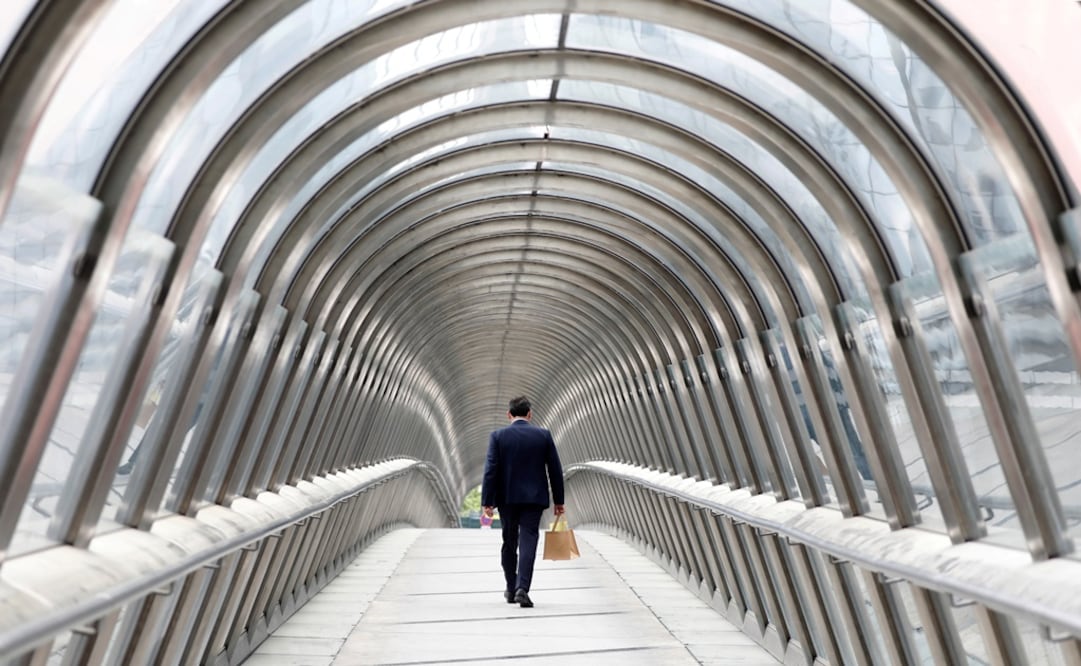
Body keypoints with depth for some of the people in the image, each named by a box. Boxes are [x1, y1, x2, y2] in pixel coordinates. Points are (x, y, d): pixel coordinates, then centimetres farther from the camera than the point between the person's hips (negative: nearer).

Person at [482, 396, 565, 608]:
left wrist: (487, 501, -6)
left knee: (509, 543, 15)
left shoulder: (498, 436, -3)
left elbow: (491, 470, -8)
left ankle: (511, 589, 26)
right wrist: (559, 500, 8)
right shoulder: (543, 435, 0)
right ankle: (522, 588, -10)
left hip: (507, 498, 1)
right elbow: (555, 470, 1)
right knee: (528, 542, 1)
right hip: (534, 498, -1)